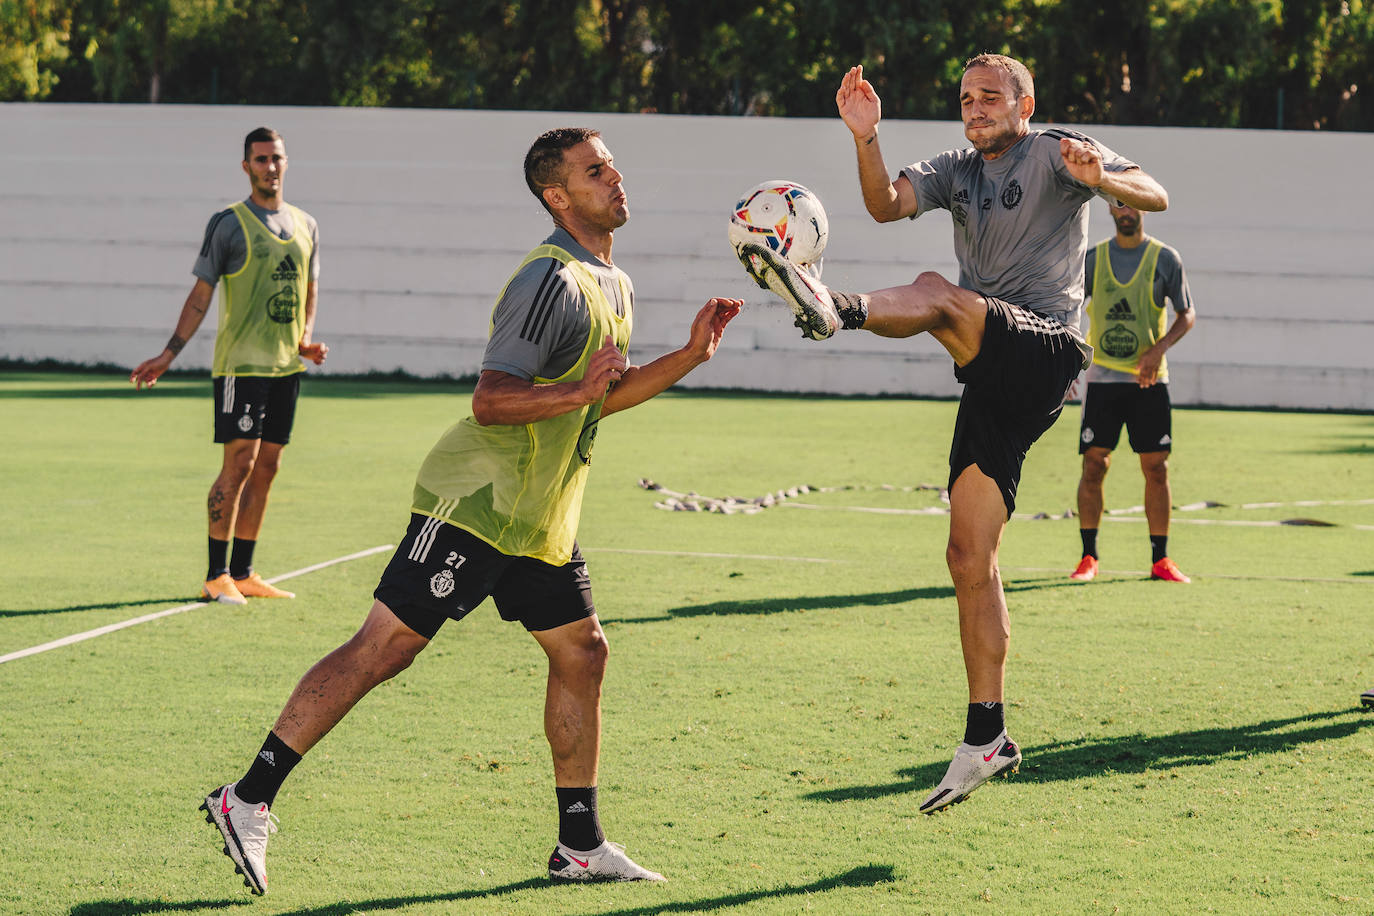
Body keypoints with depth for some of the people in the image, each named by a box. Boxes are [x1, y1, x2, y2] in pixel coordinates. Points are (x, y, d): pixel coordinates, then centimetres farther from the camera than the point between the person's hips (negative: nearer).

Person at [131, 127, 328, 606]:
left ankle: (242, 573, 14)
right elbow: (200, 297, -2)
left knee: (266, 467, 7)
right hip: (241, 363, -6)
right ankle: (217, 576, -3)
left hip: (287, 365, 6)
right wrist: (167, 356, -7)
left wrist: (308, 339, 4)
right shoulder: (228, 224, -4)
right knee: (239, 463, -9)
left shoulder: (305, 225, 13)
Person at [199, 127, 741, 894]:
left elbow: (600, 397, 28)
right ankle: (249, 800, -9)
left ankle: (581, 845, 19)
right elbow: (490, 401, -22)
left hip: (539, 522, 10)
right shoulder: (551, 282, -16)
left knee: (582, 653, 9)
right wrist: (578, 393, -33)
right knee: (385, 646, -12)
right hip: (477, 504, -10)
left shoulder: (615, 287, 15)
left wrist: (690, 356, 19)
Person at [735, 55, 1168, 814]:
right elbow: (886, 204, 1)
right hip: (995, 380, 7)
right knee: (969, 558, 3)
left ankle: (836, 309, -63)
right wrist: (865, 139, -17)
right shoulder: (957, 171, 19)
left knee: (937, 293, -31)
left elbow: (1154, 196, -11)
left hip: (1043, 350, -7)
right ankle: (986, 738, 7)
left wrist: (1099, 178, -32)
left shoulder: (1056, 154, 2)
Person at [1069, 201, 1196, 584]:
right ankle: (1088, 558, 3)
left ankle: (1160, 560, 8)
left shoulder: (1165, 259, 2)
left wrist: (1159, 348, -13)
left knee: (1156, 467, -1)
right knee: (1094, 464, -4)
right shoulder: (1093, 258, 6)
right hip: (1103, 377, 1)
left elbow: (1187, 315, 4)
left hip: (1149, 380, 0)